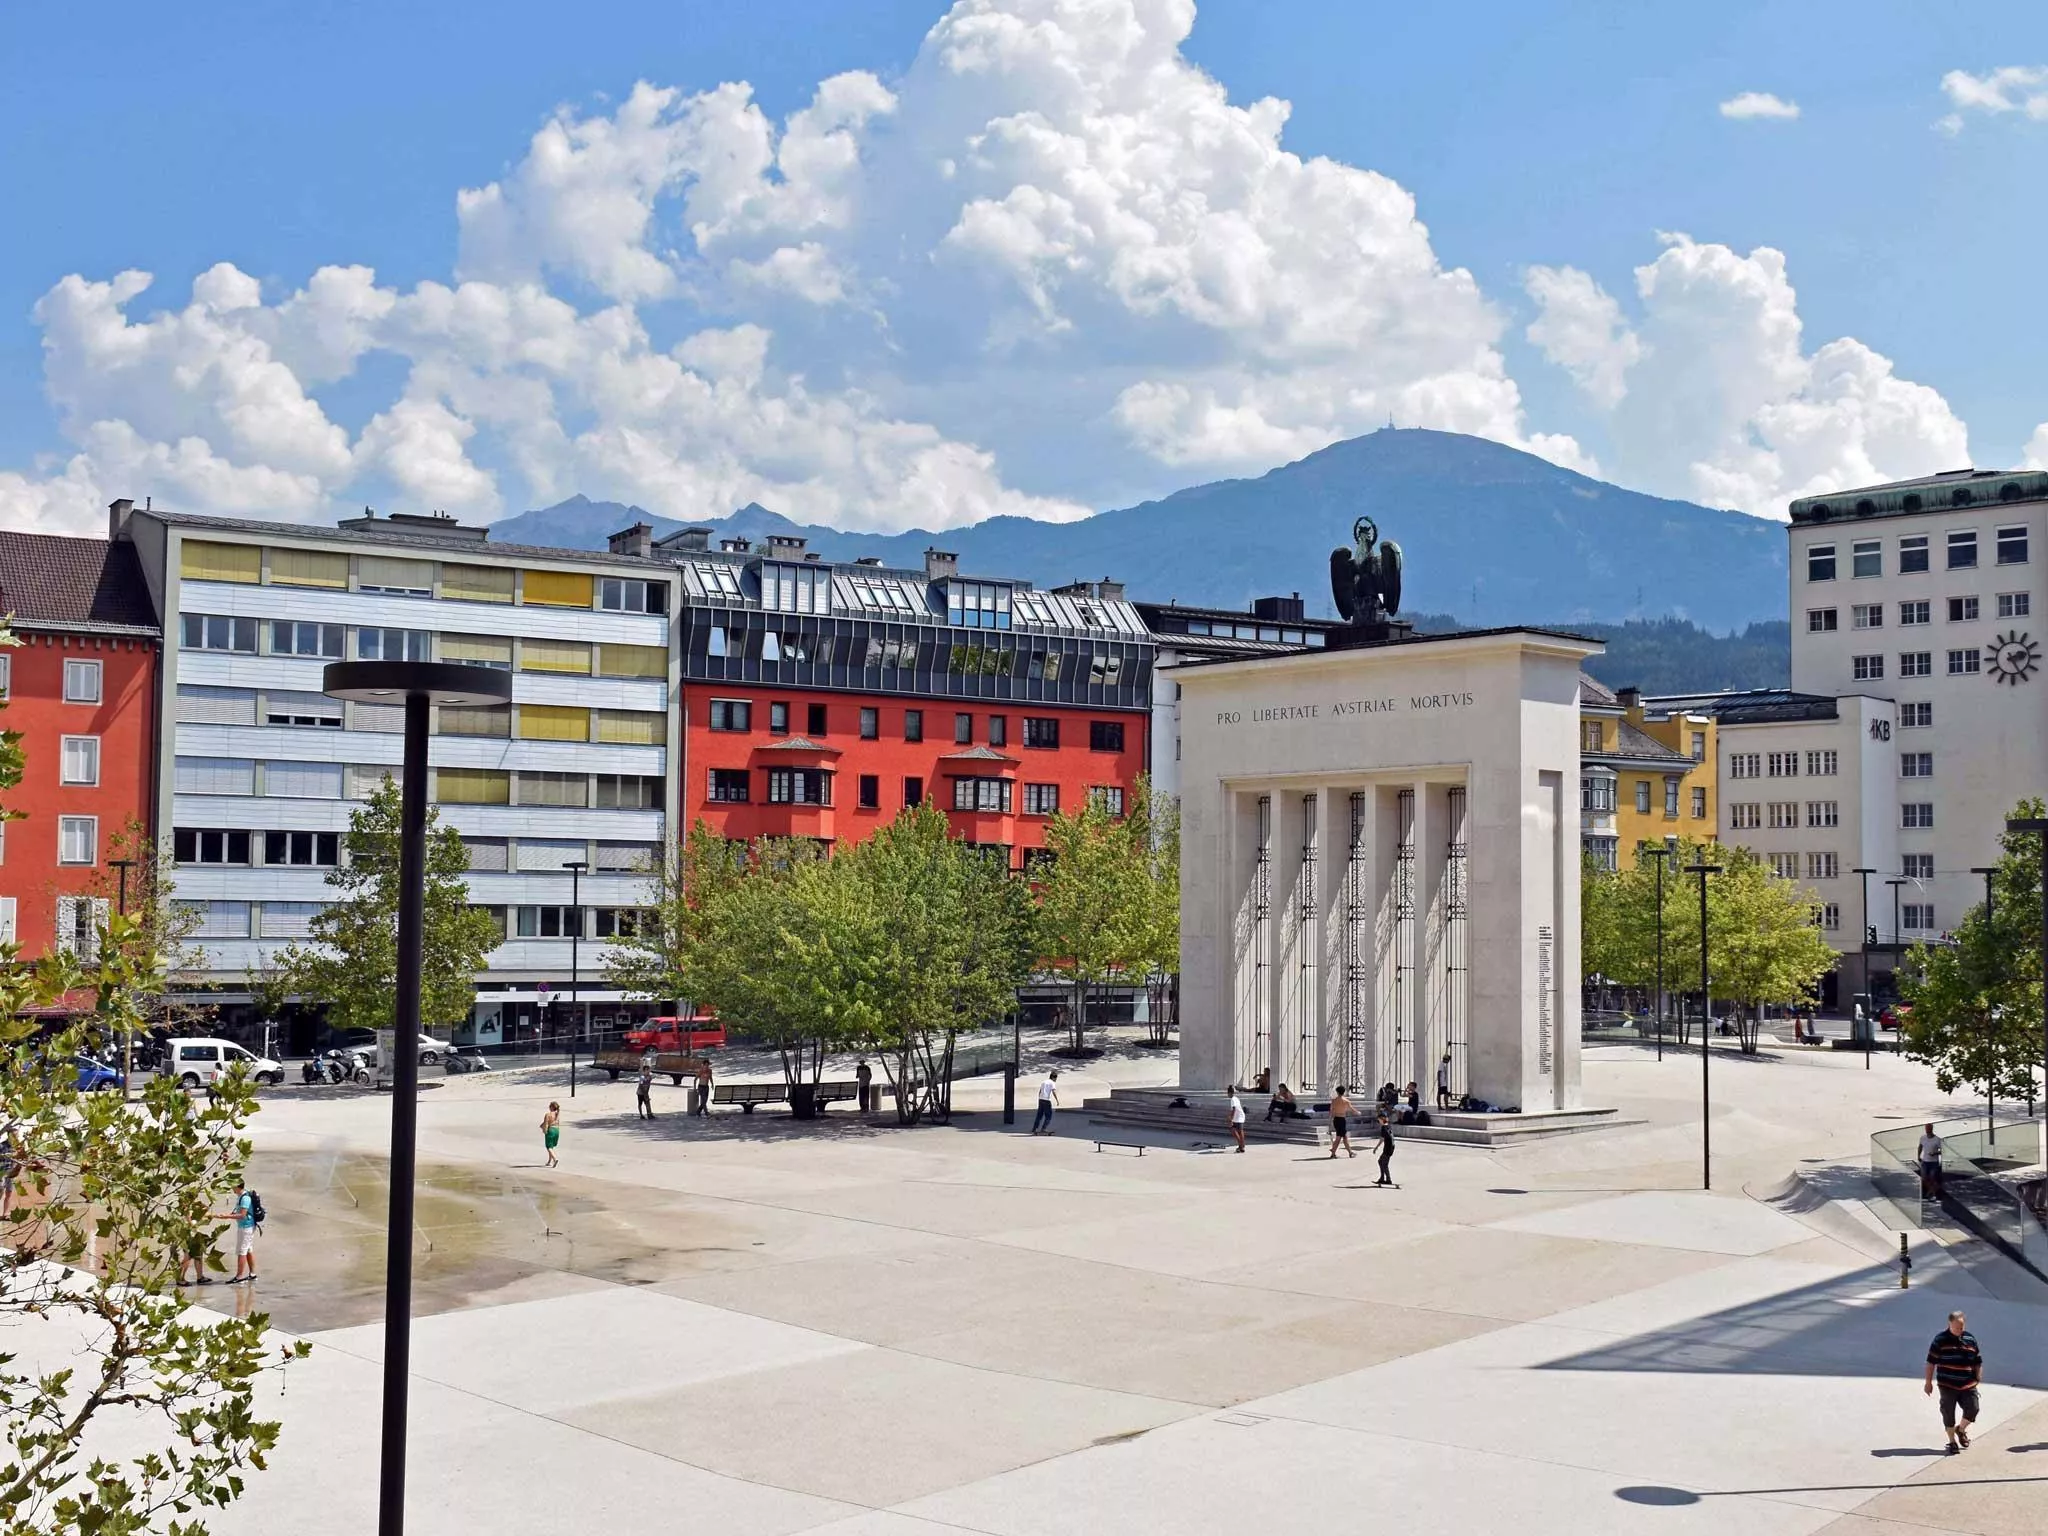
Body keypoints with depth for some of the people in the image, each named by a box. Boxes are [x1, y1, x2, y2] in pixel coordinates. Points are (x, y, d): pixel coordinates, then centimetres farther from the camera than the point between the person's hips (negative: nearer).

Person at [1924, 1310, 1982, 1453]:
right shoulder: (1941, 1339, -7)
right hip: (1947, 1385, -3)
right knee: (1948, 1414, 5)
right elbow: (1931, 1361, -4)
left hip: (1967, 1385, 3)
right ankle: (1952, 1441, 20)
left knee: (1972, 1409, -1)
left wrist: (1978, 1376, 5)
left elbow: (1978, 1361, 13)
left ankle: (1961, 1430, 29)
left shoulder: (1970, 1338, 3)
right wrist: (1928, 1382, -3)